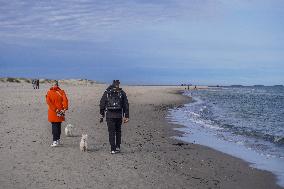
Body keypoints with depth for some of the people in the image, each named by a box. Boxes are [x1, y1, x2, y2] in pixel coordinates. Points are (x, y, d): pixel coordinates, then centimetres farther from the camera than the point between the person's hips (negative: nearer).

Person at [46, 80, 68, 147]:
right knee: (58, 125, 14)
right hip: (60, 111, 2)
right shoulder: (61, 92, 1)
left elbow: (48, 102, -12)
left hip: (53, 111, -2)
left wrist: (54, 109, -12)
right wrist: (65, 108, -11)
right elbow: (65, 100, -11)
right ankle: (58, 140, 23)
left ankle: (55, 141, -9)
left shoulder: (49, 92, -2)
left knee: (54, 126, 0)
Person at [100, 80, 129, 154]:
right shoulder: (122, 93, 5)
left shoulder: (107, 92, 5)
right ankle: (117, 147, 17)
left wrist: (102, 115, 10)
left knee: (111, 132, 2)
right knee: (118, 131, 17)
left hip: (109, 115, -1)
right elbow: (126, 105, 4)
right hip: (119, 115, 1)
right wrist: (126, 116, 7)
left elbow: (102, 104, 5)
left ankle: (113, 149, -3)